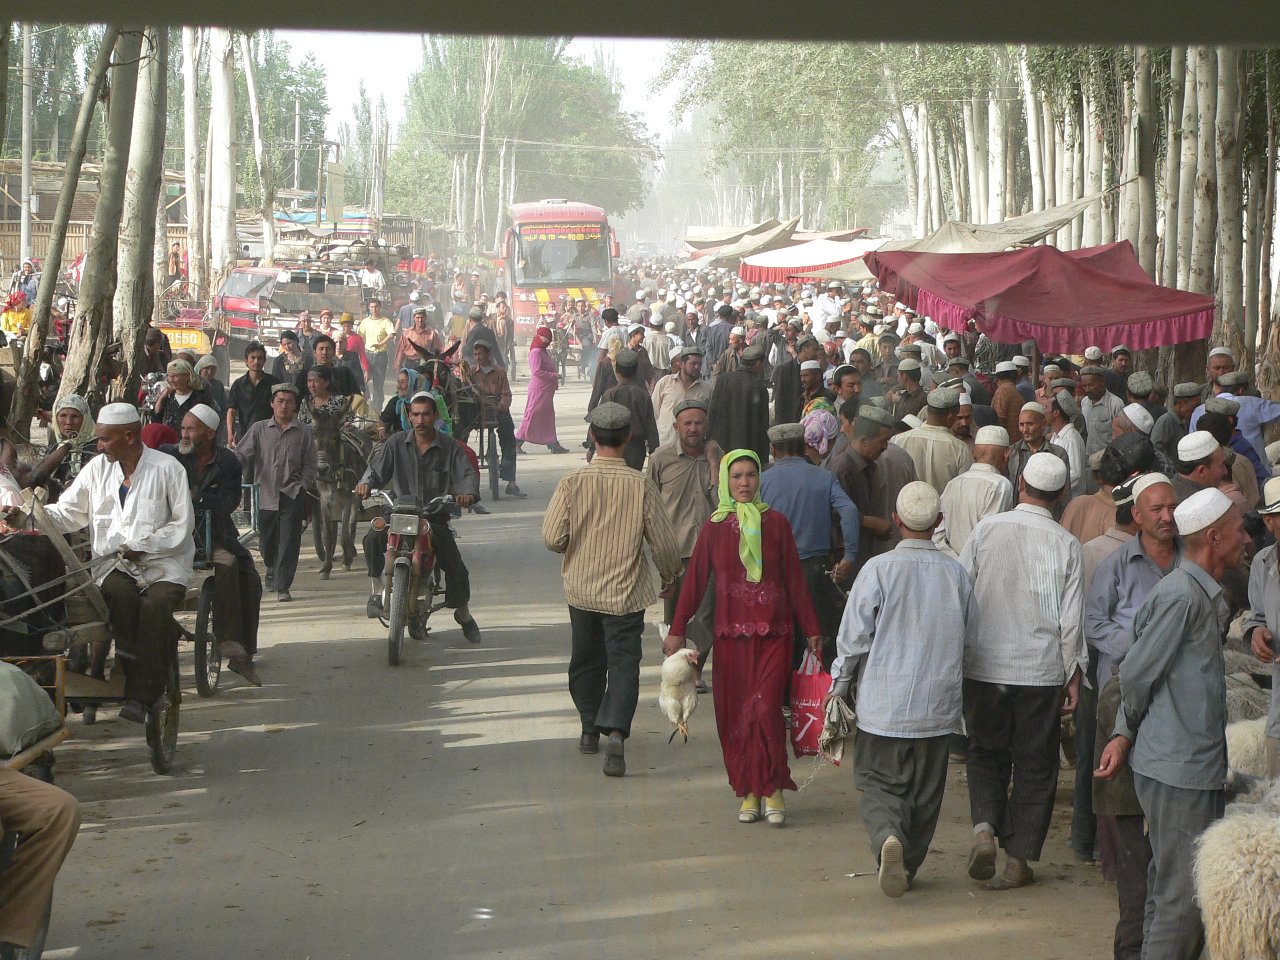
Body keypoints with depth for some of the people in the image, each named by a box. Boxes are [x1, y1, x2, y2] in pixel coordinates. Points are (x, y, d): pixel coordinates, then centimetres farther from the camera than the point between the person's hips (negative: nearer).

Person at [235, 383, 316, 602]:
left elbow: (309, 465, 7)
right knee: (267, 541, 12)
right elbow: (241, 454, 1)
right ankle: (272, 571, 42)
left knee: (289, 542, -9)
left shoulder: (303, 432, 4)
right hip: (266, 494, 2)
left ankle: (283, 587, -6)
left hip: (291, 495, -2)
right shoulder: (259, 429, 5)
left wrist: (301, 487, -4)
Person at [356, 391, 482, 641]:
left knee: (455, 564, -9)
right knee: (373, 538, -29)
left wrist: (468, 493, -28)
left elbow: (467, 473, -6)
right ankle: (376, 590, -10)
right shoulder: (397, 443, 4)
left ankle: (463, 613, 17)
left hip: (435, 515, 0)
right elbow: (377, 468, 0)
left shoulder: (450, 447, 3)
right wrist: (366, 483, -23)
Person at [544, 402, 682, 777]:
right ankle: (616, 730, -21)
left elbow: (552, 537, -11)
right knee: (623, 661, -1)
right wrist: (669, 575, 12)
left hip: (581, 588, 2)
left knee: (586, 658, 19)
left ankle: (590, 729, 33)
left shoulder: (572, 481, -11)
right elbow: (664, 541, -8)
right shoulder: (640, 485, -13)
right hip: (626, 591, -2)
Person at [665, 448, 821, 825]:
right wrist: (677, 629, 3)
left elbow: (794, 579, 7)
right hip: (731, 634, 1)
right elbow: (695, 581, 6)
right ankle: (748, 792, 13)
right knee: (733, 716, 2)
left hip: (773, 634, -1)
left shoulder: (775, 523, 3)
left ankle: (773, 791, -3)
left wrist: (811, 628, 9)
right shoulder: (714, 527, 4)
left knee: (765, 708, -14)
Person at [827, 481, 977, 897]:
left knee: (879, 783, 7)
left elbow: (853, 638, -9)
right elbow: (969, 638, 9)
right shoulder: (957, 573, -3)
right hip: (937, 706, 3)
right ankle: (908, 864, 23)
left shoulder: (879, 569, -12)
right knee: (924, 791, 16)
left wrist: (839, 688, 5)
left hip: (883, 703, -2)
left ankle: (888, 836, -20)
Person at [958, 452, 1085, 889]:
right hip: (1041, 672, -1)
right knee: (1035, 764, 10)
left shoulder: (986, 530, -4)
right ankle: (1017, 858, 9)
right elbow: (1071, 619, -6)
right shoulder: (1065, 545, -7)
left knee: (986, 754, 17)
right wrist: (1073, 676, 5)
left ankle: (985, 826, -5)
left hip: (984, 668, 1)